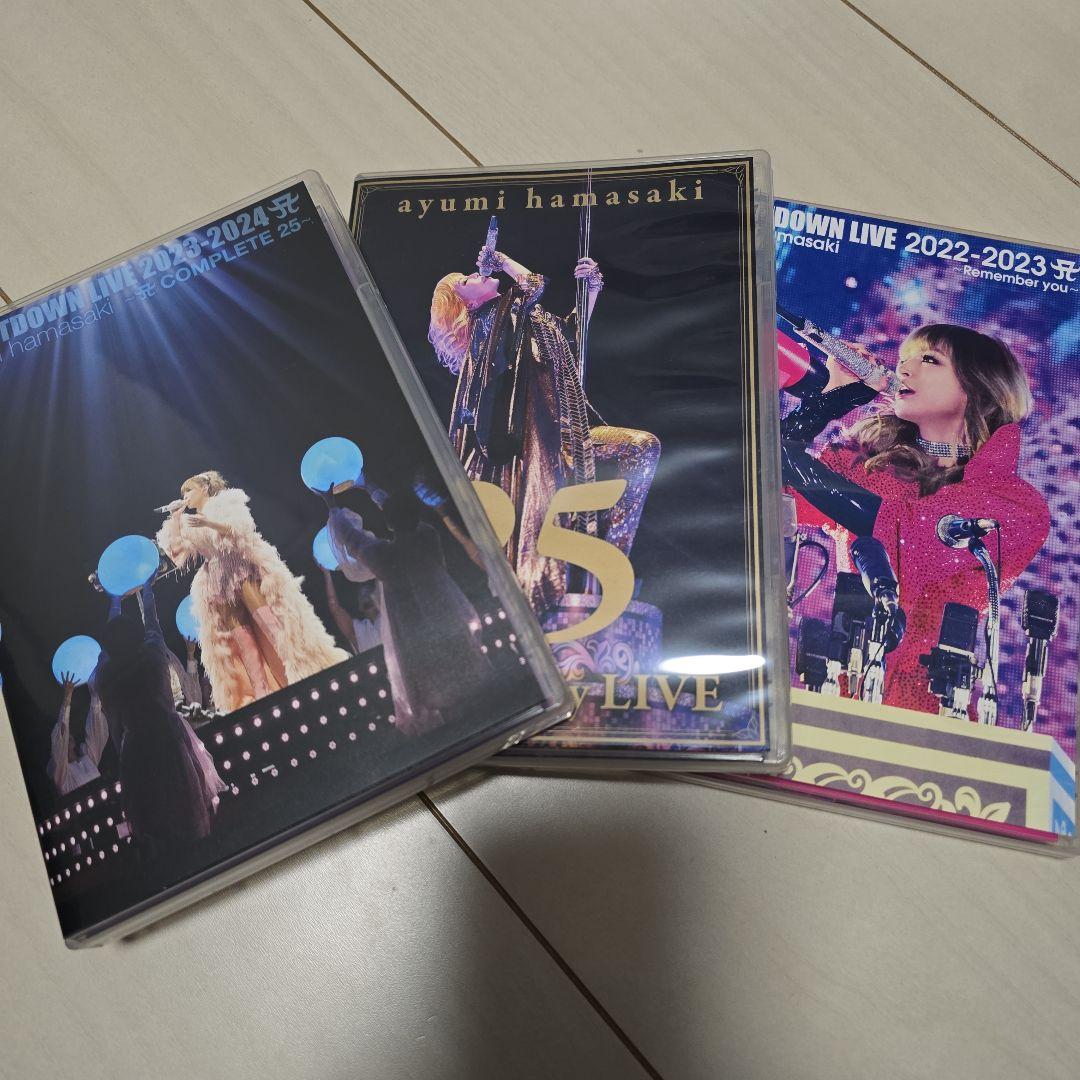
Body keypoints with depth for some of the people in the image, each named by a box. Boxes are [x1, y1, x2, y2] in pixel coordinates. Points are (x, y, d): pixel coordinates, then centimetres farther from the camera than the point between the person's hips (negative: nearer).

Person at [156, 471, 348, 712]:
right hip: (219, 585, 4)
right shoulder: (189, 525, 25)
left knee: (272, 628, -18)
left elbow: (241, 528, -7)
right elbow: (177, 553, 11)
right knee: (244, 643, -8)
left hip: (245, 570, -4)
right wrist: (175, 518, 11)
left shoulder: (227, 501, 11)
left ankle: (299, 680, -23)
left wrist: (209, 523, -20)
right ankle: (263, 697, -16)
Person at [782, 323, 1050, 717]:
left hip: (922, 691, -2)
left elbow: (900, 531, -19)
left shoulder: (1016, 506, -3)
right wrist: (831, 392, 3)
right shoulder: (872, 452, 9)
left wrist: (786, 452, -14)